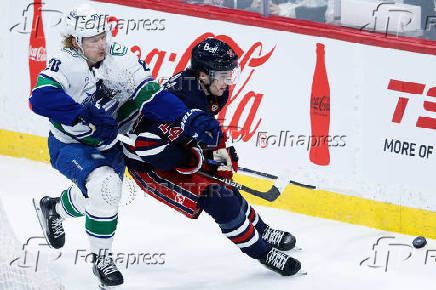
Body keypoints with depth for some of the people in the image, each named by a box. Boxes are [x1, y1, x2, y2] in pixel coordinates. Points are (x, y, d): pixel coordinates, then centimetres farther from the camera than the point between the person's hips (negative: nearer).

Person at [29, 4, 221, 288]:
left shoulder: (122, 60, -15)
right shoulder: (66, 63, -22)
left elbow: (151, 96, -22)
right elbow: (41, 98, -38)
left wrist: (189, 119, -38)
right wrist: (86, 115, -49)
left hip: (109, 147, 5)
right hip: (70, 145, -5)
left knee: (94, 196, 17)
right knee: (104, 185, -28)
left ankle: (53, 208, 51)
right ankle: (102, 259, -7)